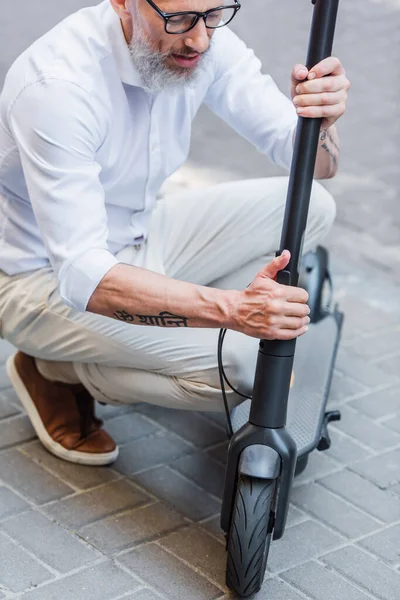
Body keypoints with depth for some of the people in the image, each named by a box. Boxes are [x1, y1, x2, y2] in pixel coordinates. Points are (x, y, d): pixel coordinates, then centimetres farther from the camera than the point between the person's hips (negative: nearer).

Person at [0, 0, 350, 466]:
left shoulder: (206, 41, -13)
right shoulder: (58, 85, -33)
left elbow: (312, 163, -9)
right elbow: (83, 276, -37)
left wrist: (317, 120, -34)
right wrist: (231, 308, -47)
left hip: (139, 235, 7)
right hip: (47, 276, -7)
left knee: (309, 205, -6)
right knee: (233, 363, -25)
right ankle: (56, 370, 0)